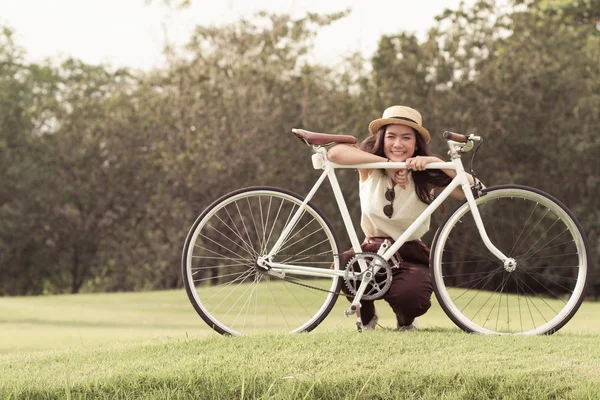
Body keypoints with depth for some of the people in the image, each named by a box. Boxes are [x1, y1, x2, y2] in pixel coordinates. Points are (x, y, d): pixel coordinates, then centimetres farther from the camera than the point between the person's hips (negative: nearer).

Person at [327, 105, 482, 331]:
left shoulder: (426, 177, -5)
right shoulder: (370, 169, -6)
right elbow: (335, 153, -27)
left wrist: (435, 162, -28)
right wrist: (386, 162, -31)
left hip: (410, 256, -1)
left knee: (410, 296, -33)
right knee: (343, 265, -33)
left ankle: (406, 320, 10)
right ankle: (366, 317, 1)